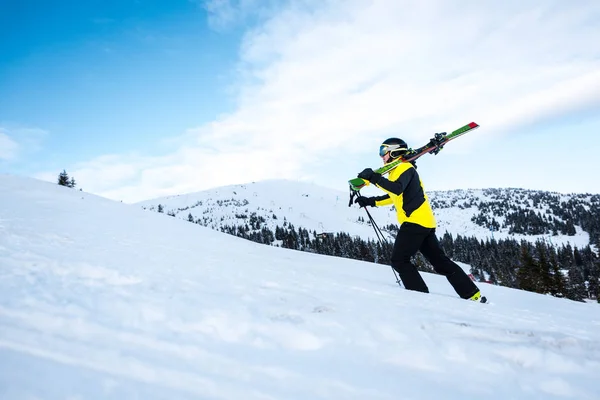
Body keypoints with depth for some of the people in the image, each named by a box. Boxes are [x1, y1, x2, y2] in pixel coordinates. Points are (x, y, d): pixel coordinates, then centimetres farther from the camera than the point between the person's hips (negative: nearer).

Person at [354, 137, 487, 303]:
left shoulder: (404, 167, -6)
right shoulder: (397, 170, 24)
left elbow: (397, 189, -27)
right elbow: (393, 196, 33)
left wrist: (374, 178, -27)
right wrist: (369, 201, 26)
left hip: (415, 220, -10)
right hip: (424, 222, 10)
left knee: (399, 261, -7)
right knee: (440, 261, 11)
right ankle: (474, 295, 13)